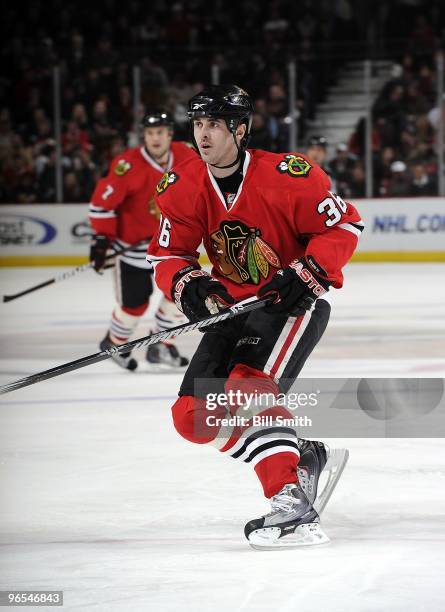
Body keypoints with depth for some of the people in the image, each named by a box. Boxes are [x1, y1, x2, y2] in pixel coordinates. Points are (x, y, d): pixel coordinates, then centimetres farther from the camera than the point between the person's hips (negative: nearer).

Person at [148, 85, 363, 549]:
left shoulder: (287, 176, -20)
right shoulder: (182, 189, -6)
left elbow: (344, 226, -11)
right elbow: (167, 255, 1)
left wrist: (306, 274, -22)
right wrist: (189, 285, -20)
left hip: (296, 302, -7)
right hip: (235, 306, 7)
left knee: (248, 389, -30)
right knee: (194, 417, -2)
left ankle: (292, 503, -32)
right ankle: (302, 458, 10)